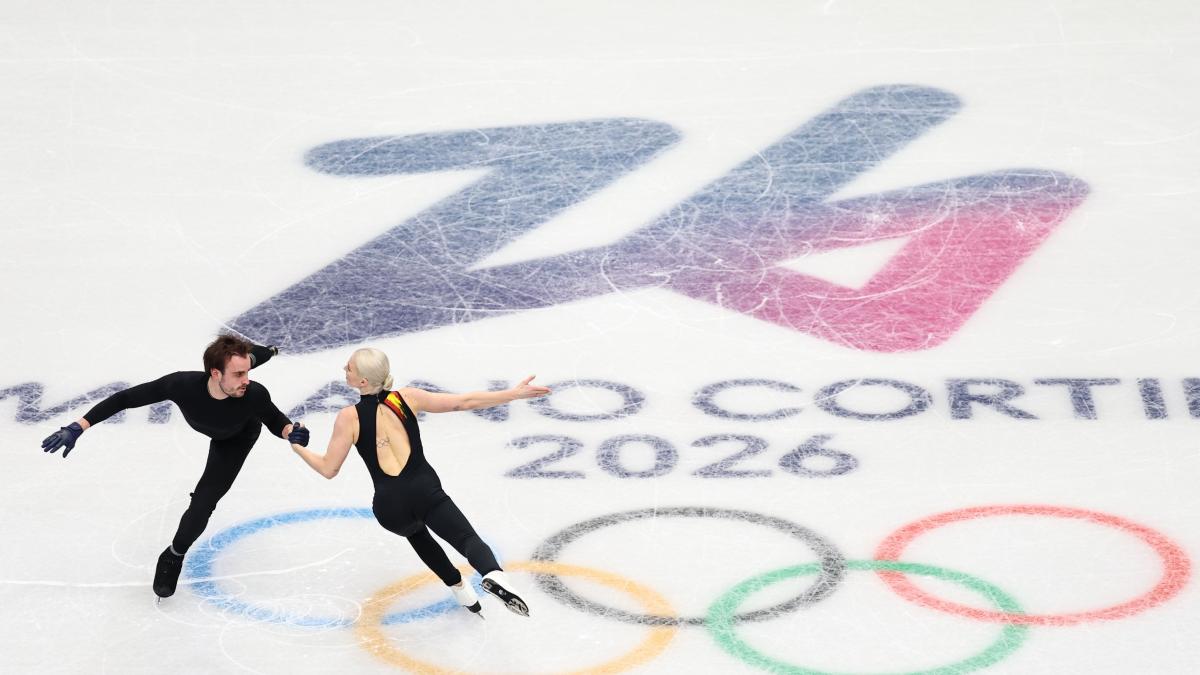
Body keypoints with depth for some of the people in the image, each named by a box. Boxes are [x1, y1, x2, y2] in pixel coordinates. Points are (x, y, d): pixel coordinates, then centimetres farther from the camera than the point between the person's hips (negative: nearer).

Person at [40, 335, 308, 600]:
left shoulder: (253, 394, -47)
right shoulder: (183, 385, -48)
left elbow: (275, 420, -24)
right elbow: (124, 399, -40)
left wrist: (291, 433, -47)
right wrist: (78, 427, -46)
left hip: (236, 439, -2)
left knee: (203, 502, -12)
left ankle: (174, 557, 21)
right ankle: (259, 353, 73)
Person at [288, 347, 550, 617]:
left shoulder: (349, 418, -3)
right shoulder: (407, 398, 3)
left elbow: (329, 469, 0)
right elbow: (463, 402, 2)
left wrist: (298, 448, 19)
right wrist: (514, 394, 6)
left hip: (390, 507, 1)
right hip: (426, 491, -1)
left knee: (415, 532, 34)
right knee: (468, 539, -2)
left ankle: (461, 591, 28)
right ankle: (493, 576, -37)